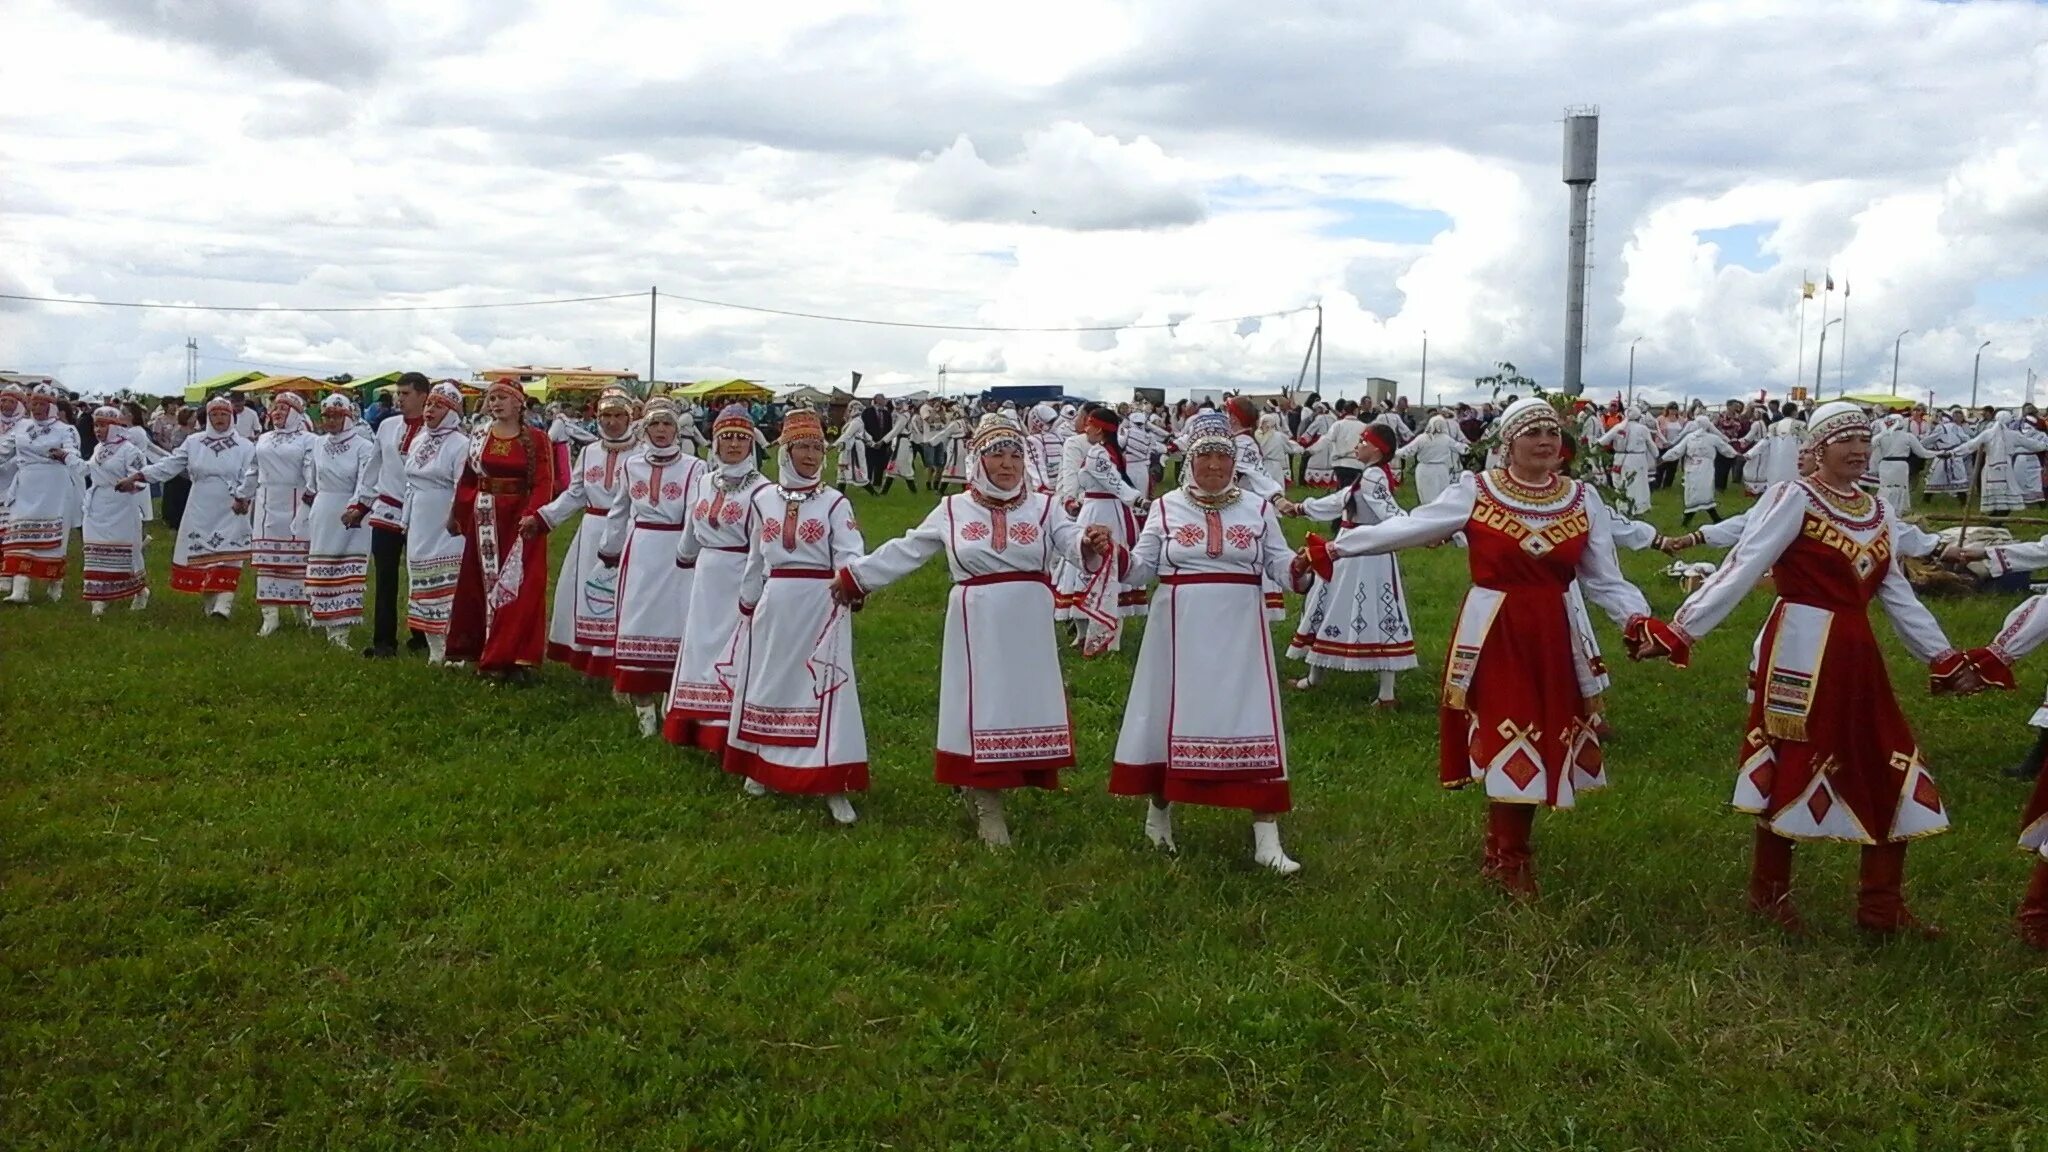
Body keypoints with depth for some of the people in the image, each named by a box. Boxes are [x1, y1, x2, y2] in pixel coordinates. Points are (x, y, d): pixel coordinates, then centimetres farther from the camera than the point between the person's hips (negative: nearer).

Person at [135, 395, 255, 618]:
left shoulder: (245, 447, 0)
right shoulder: (193, 442, 8)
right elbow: (170, 465, 7)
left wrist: (244, 498, -25)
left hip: (230, 512, -3)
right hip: (200, 512, 3)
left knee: (227, 558, -11)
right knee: (200, 557, 6)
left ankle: (223, 603, -18)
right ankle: (208, 603, 17)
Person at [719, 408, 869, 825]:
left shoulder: (835, 502, -4)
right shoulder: (763, 499, 6)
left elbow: (850, 556, -14)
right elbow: (755, 561, 14)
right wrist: (747, 607, 16)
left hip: (821, 605, -3)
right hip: (774, 604, 3)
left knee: (827, 688, -5)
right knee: (768, 682, 13)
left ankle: (833, 785, -2)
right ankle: (762, 766, 32)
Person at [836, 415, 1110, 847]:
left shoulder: (1043, 506, 1)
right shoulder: (953, 509, 4)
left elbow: (1071, 539, -16)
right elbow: (905, 551, 12)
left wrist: (1091, 544, -40)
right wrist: (855, 577, 15)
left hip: (1027, 628, 1)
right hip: (977, 627, 0)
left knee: (1022, 705, 6)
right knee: (981, 709, 2)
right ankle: (988, 808, 12)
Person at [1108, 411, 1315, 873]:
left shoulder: (1258, 508, 7)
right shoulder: (1166, 507, 5)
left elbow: (1279, 566, 3)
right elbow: (1141, 570, 2)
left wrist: (1301, 567, -19)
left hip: (1239, 635, 0)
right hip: (1182, 634, 0)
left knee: (1252, 722, -3)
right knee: (1173, 716, 9)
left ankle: (1266, 839, 2)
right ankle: (1159, 811, 33)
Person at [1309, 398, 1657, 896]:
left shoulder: (1583, 499, 3)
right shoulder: (1475, 491, -4)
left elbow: (1604, 579, 3)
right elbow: (1406, 528, -3)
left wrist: (1638, 619, -15)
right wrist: (1335, 547, -5)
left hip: (1553, 635, 3)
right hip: (1492, 632, -3)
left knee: (1541, 742, 9)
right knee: (1508, 741, 0)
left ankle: (1503, 848, 27)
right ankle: (1508, 858, 17)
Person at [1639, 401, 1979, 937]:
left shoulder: (1878, 511, 13)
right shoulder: (1792, 499, -9)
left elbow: (1898, 595, 19)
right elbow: (1741, 571, -16)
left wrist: (1944, 658, 18)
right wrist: (1679, 631, -24)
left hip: (1857, 656, 8)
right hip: (1800, 653, -7)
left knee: (1892, 772, 8)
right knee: (1790, 768, 2)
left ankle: (1881, 905, 20)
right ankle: (1769, 892, 20)